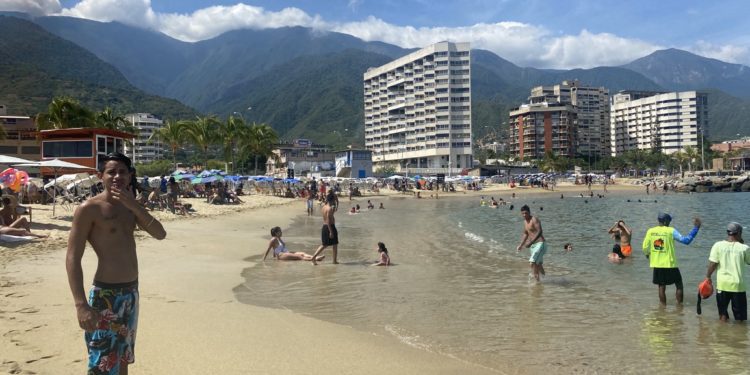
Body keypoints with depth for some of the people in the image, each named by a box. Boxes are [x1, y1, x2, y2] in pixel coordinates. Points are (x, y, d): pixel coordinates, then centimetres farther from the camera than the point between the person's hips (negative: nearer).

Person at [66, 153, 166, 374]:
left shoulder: (129, 206, 9)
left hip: (131, 292, 7)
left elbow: (160, 234, 0)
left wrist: (134, 205, -14)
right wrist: (81, 305, -25)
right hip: (106, 295, -7)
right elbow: (72, 258, -16)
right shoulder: (89, 209, -12)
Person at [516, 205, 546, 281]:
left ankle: (537, 280, -19)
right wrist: (521, 245, 19)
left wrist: (531, 242, -32)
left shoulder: (534, 220, -13)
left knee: (532, 263, -22)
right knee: (538, 264, 15)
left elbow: (539, 232, -25)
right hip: (533, 245, 9)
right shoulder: (525, 222, 13)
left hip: (540, 244, -9)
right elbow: (526, 234, 26)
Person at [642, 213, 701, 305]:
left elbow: (645, 247, 2)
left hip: (656, 264, 3)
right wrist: (696, 228, -8)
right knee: (679, 285, 14)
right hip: (670, 264, -3)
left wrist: (647, 254, 24)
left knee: (661, 287, 12)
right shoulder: (671, 231, -10)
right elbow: (686, 240, -15)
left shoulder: (650, 231, -1)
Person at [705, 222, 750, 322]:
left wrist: (708, 276, 5)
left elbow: (713, 264, -8)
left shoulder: (718, 245, -6)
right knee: (740, 316, 10)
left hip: (722, 284, 1)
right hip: (738, 285, -1)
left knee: (723, 312, 14)